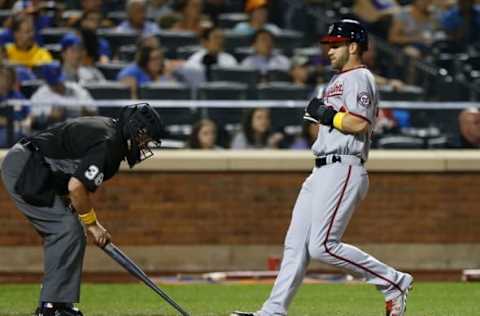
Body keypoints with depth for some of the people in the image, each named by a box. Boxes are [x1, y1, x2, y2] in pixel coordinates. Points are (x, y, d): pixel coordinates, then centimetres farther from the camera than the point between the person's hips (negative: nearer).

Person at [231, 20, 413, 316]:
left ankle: (394, 282, -8)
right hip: (322, 172, 10)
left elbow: (359, 124, -21)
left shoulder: (359, 78, -7)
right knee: (296, 244, 7)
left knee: (323, 246, -16)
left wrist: (326, 114, -10)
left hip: (343, 170, -10)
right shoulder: (338, 80, 24)